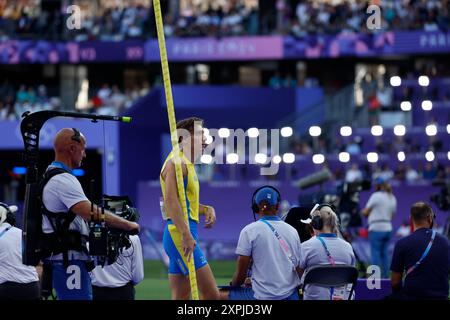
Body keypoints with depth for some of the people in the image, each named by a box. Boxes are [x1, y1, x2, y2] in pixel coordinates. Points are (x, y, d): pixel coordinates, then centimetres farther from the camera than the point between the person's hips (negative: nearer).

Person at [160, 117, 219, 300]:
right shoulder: (177, 162, -11)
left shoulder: (186, 163, 22)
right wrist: (186, 234, -30)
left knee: (180, 298, 9)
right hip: (180, 235, -11)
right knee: (211, 294, -13)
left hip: (184, 235, 11)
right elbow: (171, 200, -23)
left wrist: (206, 209, 10)